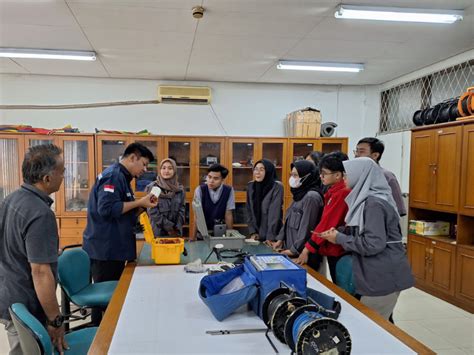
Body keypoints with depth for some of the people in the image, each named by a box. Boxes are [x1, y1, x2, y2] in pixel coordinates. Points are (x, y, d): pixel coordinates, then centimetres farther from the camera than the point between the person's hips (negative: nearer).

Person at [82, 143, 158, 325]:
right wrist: (138, 202, -19)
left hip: (112, 249, 10)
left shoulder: (121, 177, 17)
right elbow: (107, 209, -27)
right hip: (105, 250, -10)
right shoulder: (113, 175, -14)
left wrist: (143, 205, 5)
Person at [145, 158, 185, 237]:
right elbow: (153, 211, -10)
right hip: (158, 231, -3)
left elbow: (181, 209, 6)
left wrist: (177, 228, -7)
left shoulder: (179, 189, 8)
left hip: (176, 232, 3)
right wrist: (169, 227, -11)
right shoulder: (152, 188, -4)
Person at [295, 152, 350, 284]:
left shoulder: (341, 193, -21)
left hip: (338, 252, -9)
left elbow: (328, 223, -22)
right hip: (334, 250, 9)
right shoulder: (335, 191, 10)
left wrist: (308, 248, -18)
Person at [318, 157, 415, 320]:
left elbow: (373, 244, -24)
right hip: (377, 275, 9)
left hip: (383, 277, -9)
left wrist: (339, 238, -13)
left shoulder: (373, 203, -19)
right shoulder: (367, 199, 10)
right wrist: (339, 232, 2)